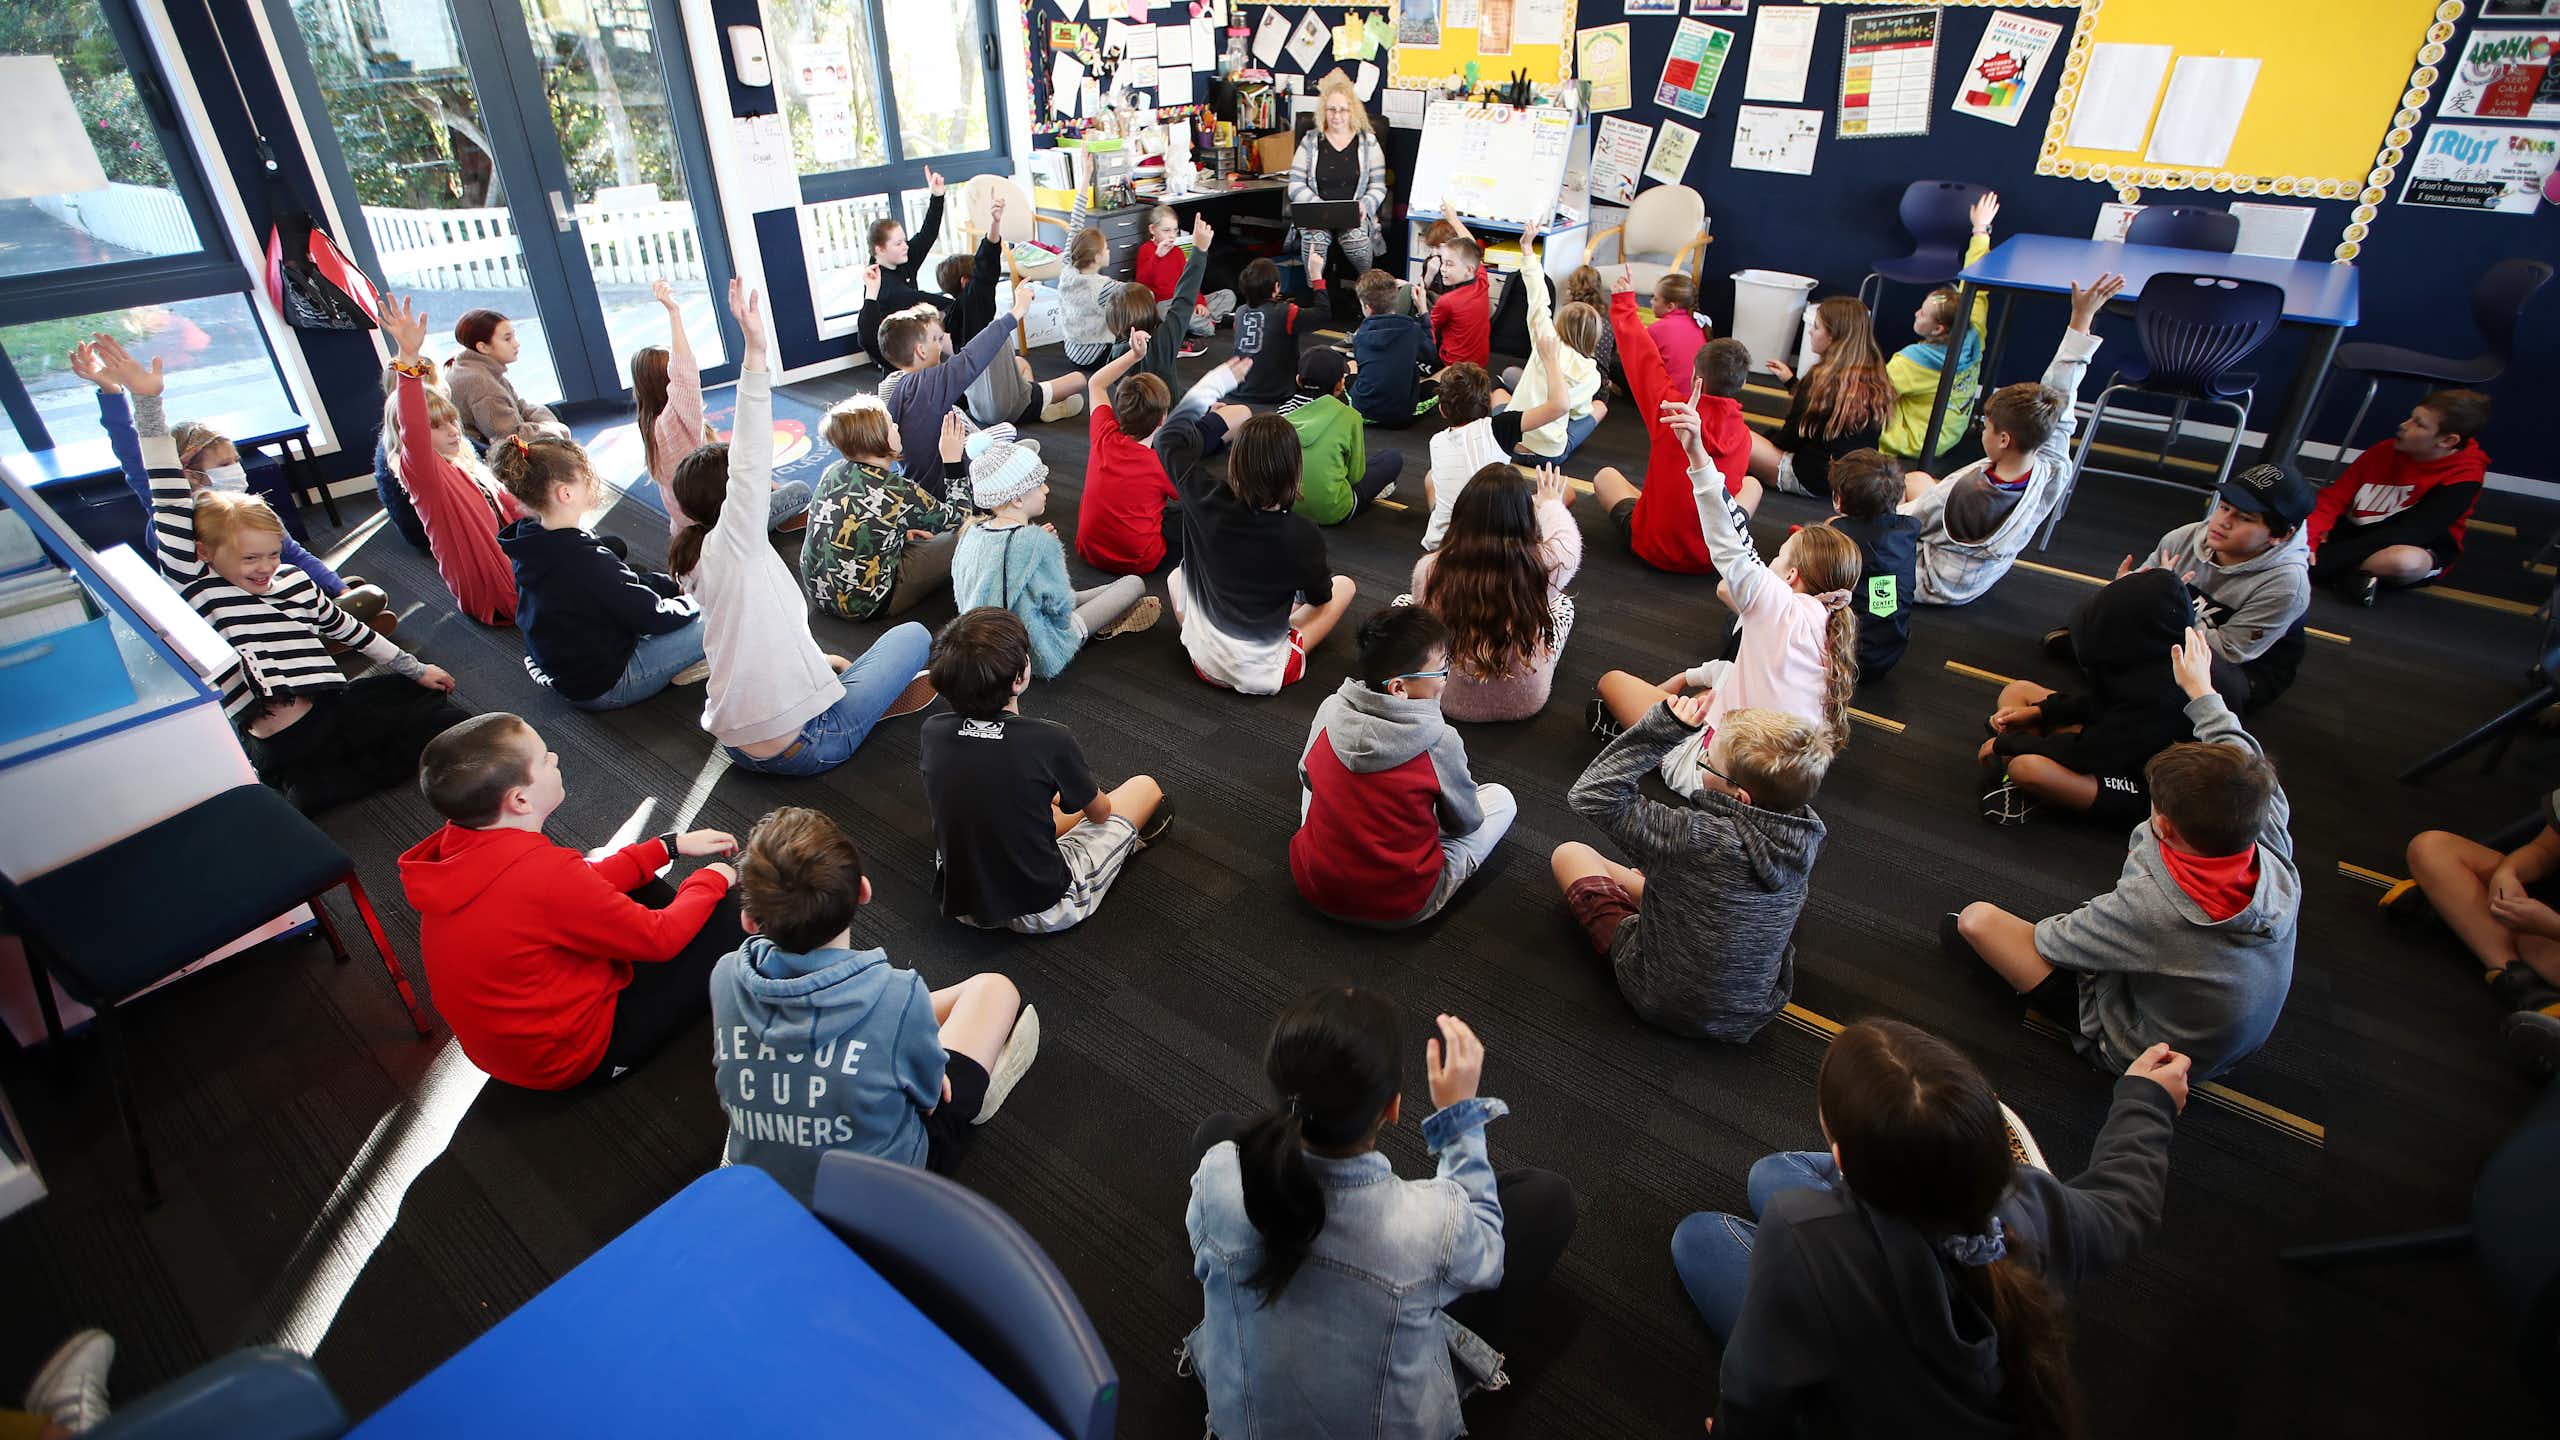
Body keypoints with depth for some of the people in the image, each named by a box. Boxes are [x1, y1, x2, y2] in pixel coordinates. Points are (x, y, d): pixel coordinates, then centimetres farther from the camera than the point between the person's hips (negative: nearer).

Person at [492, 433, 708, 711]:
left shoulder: (530, 541, -4)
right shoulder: (587, 561, -34)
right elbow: (653, 617, -21)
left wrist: (674, 584, 9)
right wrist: (693, 602, -2)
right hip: (601, 689, -10)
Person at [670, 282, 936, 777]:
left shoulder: (700, 556, 10)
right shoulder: (730, 545, -15)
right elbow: (751, 466, -28)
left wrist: (821, 661, 18)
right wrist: (755, 350, -34)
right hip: (800, 747, -9)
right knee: (914, 634, 5)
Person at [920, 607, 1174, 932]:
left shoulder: (933, 732, -11)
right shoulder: (1051, 740, -22)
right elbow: (1099, 812, -2)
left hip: (959, 905, 5)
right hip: (1041, 911, -4)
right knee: (1146, 787, 10)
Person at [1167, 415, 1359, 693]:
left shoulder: (1206, 502, -18)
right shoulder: (1304, 536, -21)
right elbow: (1320, 597, 1)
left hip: (1205, 665, 2)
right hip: (1267, 676, -2)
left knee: (1176, 575, 30)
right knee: (1344, 585, 16)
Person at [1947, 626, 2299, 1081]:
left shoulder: (2150, 908, -41)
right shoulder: (2279, 869, -23)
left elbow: (2057, 941, -20)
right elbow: (2245, 763, -4)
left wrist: (2043, 931, 3)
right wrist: (2202, 690, 9)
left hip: (2138, 1054, -6)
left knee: (1977, 917, -9)